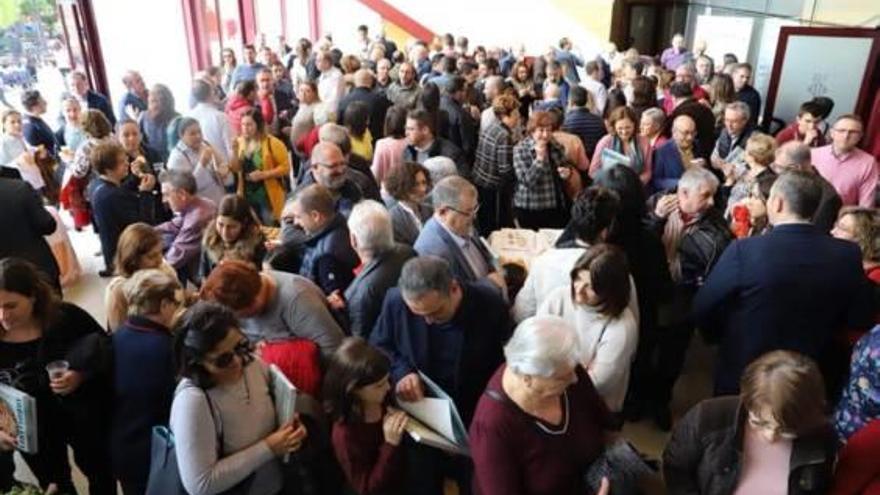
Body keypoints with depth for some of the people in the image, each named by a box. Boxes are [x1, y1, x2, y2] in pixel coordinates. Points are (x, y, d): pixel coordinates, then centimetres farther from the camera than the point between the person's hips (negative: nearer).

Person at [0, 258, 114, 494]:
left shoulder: (67, 317, -22)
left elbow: (107, 352, -10)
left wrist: (82, 375, -28)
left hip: (86, 420, -2)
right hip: (34, 433, 2)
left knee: (100, 472, 24)